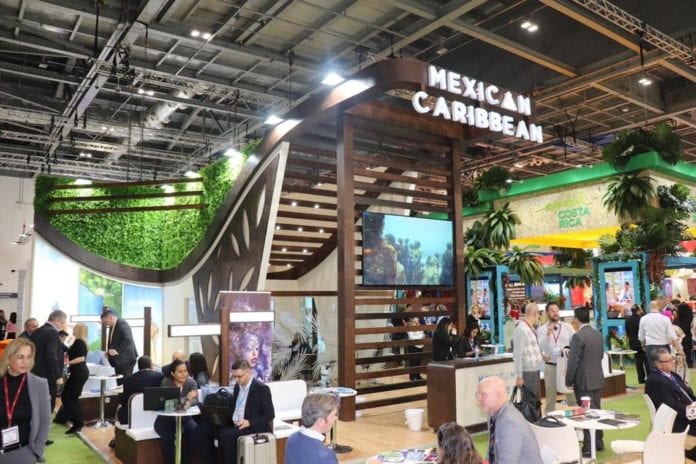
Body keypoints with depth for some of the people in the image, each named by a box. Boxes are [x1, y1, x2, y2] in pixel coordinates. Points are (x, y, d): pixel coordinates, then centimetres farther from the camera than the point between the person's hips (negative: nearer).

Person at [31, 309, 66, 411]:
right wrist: (58, 376, -20)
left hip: (36, 374, 9)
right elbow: (51, 356, -23)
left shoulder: (36, 331, 12)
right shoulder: (52, 332, -16)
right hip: (48, 376, -9)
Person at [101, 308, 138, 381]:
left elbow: (128, 340, -25)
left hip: (126, 359, -9)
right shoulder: (112, 326, 14)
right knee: (120, 383, 8)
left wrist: (117, 350, -27)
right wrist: (108, 351, 6)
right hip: (118, 360, 9)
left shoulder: (122, 324, -15)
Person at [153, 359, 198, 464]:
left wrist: (189, 403, -39)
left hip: (184, 418, 2)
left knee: (195, 431, -25)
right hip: (166, 419, -2)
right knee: (167, 436, -31)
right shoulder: (166, 382, -12)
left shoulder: (191, 382, -2)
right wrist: (187, 398, -39)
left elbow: (195, 400, -15)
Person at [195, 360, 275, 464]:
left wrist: (249, 422, -22)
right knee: (202, 428, -9)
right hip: (233, 424, 8)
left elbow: (270, 415, -11)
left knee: (227, 435, -34)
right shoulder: (237, 386, 12)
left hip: (254, 427, -8)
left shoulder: (261, 388, -10)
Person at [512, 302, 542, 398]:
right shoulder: (521, 329, -18)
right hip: (528, 372, -9)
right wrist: (519, 376, -19)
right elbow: (517, 355, -20)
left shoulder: (531, 328, 9)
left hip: (535, 370, 9)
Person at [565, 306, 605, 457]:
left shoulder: (578, 336, -19)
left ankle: (589, 448, 2)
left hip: (584, 381, -7)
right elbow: (601, 355, 16)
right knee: (596, 410, 17)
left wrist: (568, 381, -8)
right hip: (598, 378, 7)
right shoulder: (598, 334, 5)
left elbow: (573, 361, -18)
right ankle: (599, 442, 27)